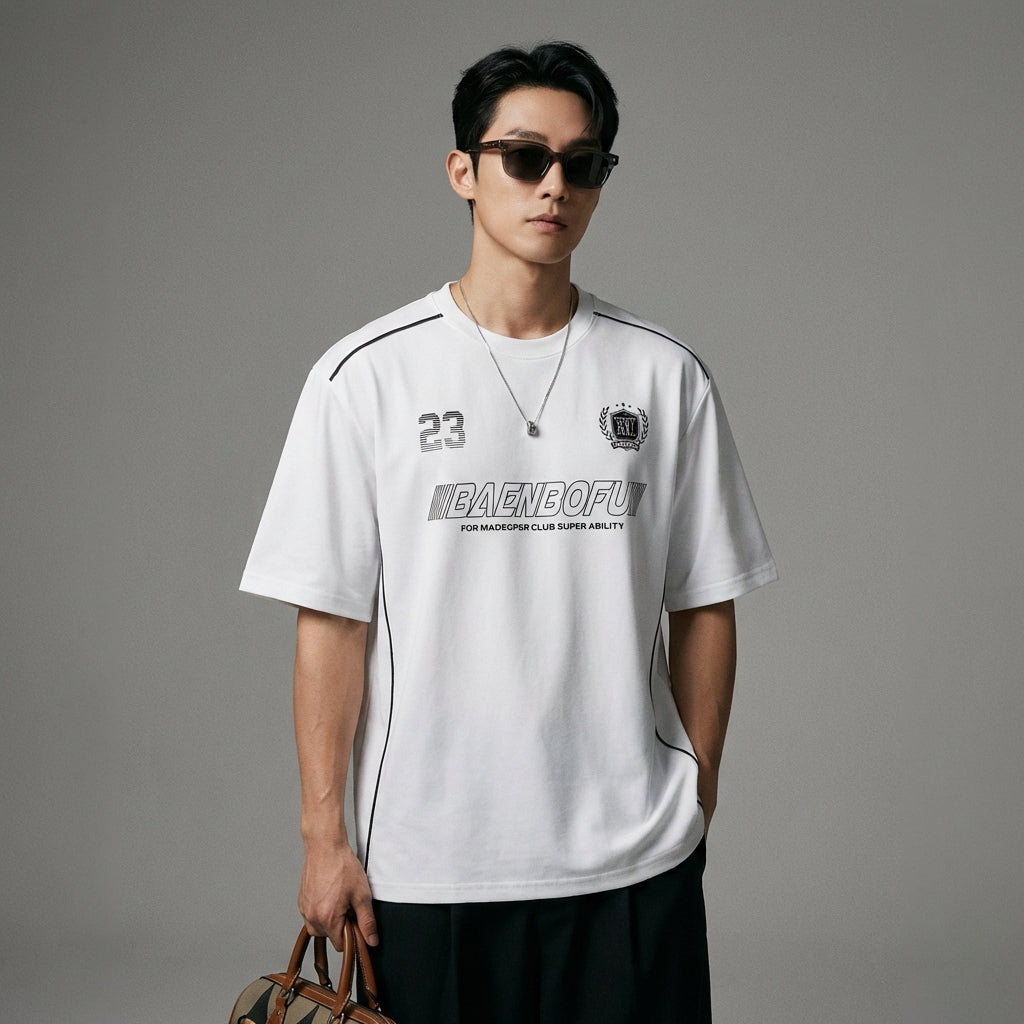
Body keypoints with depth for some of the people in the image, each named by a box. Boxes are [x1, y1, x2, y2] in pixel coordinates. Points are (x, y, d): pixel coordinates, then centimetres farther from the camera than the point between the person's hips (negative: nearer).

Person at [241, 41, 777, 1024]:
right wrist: (325, 833, -4)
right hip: (426, 861, -1)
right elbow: (331, 620, -3)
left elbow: (703, 607, 6)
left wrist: (697, 797, 5)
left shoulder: (664, 376, 3)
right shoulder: (366, 376, -2)